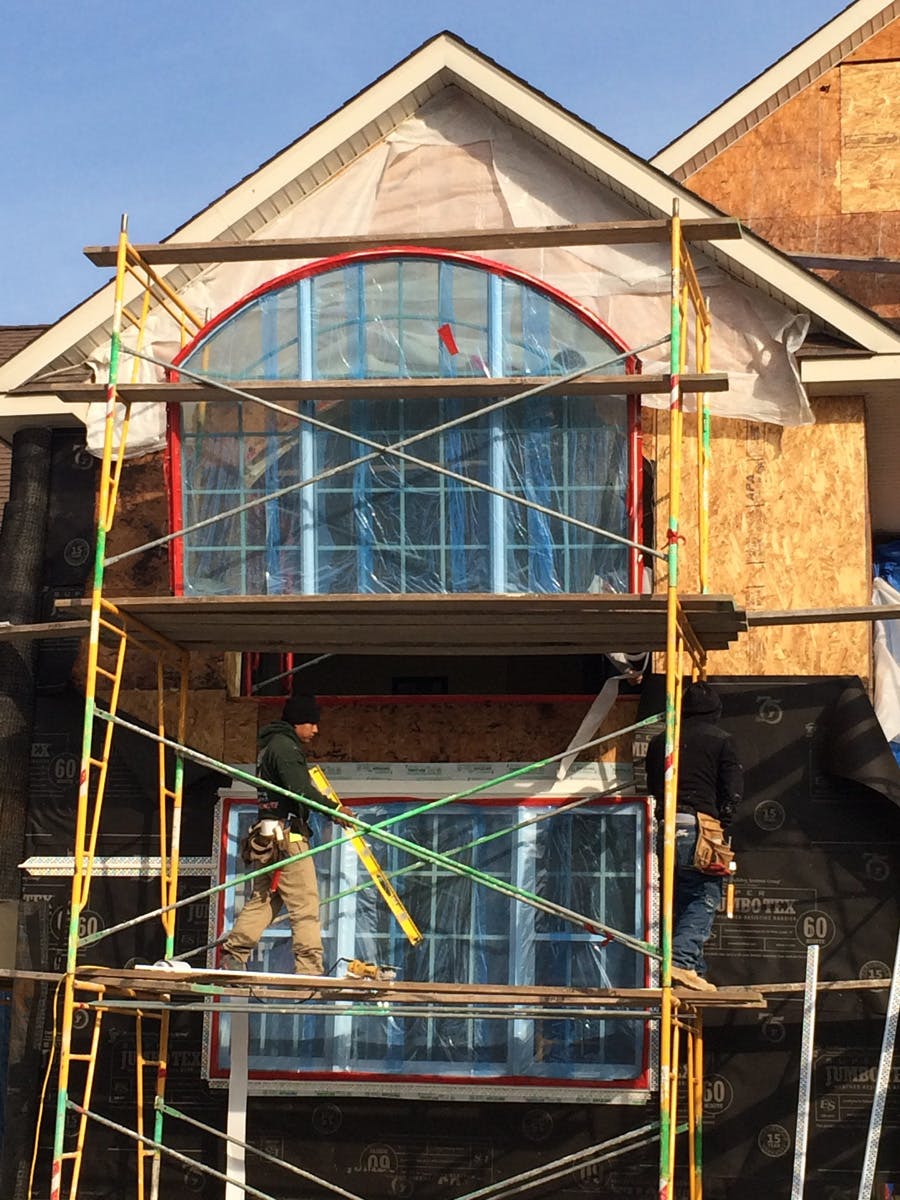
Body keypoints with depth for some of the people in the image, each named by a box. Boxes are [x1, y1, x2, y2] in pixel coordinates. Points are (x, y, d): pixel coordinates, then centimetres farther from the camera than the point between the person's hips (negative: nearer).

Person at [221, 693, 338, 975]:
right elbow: (301, 790, -22)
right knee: (305, 904, -8)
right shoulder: (284, 746, -10)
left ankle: (232, 957, 9)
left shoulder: (271, 746, 23)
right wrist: (334, 809, -20)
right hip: (286, 836, -10)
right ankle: (309, 968, -9)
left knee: (262, 900, 12)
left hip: (268, 837, 10)